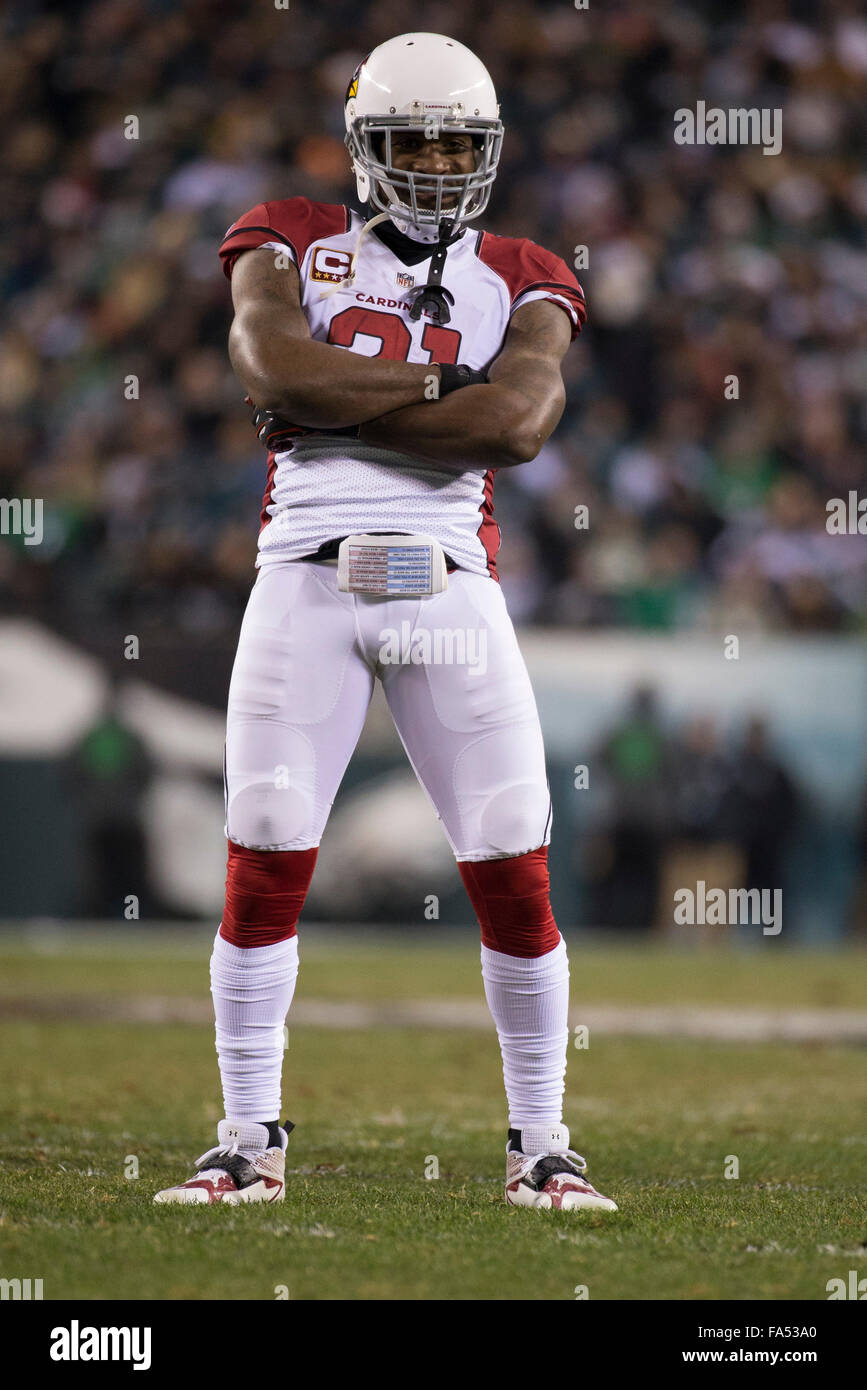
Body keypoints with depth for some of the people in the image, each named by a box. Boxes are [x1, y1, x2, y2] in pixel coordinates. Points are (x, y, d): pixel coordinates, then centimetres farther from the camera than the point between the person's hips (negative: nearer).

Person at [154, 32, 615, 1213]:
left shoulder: (522, 281, 10)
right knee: (266, 860, -5)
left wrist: (337, 400, -10)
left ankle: (541, 1145, 9)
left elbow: (523, 420, -9)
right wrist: (443, 380, -9)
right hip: (309, 580, -1)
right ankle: (250, 1140, 6)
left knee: (513, 870, -3)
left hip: (449, 585, 1)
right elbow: (275, 364, -12)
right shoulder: (291, 243, 9)